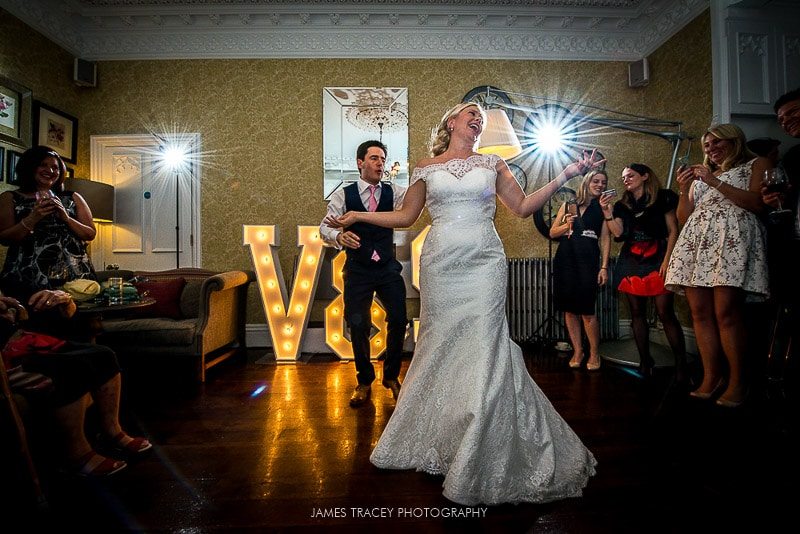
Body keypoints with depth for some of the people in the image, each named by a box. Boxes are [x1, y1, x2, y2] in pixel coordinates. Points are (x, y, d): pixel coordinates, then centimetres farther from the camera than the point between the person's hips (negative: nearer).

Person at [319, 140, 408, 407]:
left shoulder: (393, 192, 3)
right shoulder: (343, 194, -1)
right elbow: (325, 226, -8)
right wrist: (339, 236, -30)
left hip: (388, 268, 1)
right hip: (357, 270, -1)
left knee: (399, 320, -2)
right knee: (358, 325, 2)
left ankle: (391, 375, 23)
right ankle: (364, 380, 25)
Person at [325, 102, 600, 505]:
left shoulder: (492, 163, 14)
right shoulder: (426, 167, 12)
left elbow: (523, 207, 13)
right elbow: (405, 216, 16)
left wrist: (565, 175, 7)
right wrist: (358, 216, 14)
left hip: (484, 263, 0)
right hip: (440, 263, 0)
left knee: (483, 345, -5)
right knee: (440, 345, 6)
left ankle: (482, 455, 11)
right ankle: (435, 437, 27)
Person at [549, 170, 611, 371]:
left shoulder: (603, 209, 10)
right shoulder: (568, 206, 12)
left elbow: (605, 239, 4)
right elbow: (553, 233, 13)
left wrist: (604, 267, -3)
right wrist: (567, 225, -7)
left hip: (588, 262, -2)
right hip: (565, 261, 2)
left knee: (587, 311, -6)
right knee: (569, 309, 5)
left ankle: (594, 354, 12)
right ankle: (577, 351, 18)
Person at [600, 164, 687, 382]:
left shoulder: (663, 198, 4)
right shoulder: (622, 205, 15)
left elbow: (673, 230, -1)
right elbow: (618, 234, 2)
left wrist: (667, 259, -11)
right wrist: (607, 213, -9)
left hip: (657, 259, -4)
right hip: (631, 262, 4)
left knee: (665, 313, -11)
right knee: (637, 313, 4)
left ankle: (681, 365, -3)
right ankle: (645, 362, 13)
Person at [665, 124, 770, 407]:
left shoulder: (756, 164, 17)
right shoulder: (701, 175, 30)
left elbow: (758, 203, -1)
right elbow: (684, 217, 21)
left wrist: (716, 182, -4)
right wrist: (684, 189, 7)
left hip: (732, 237, -5)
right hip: (696, 240, 5)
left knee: (726, 312, -16)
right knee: (700, 312, -5)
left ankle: (737, 383, -7)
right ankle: (711, 378, 0)